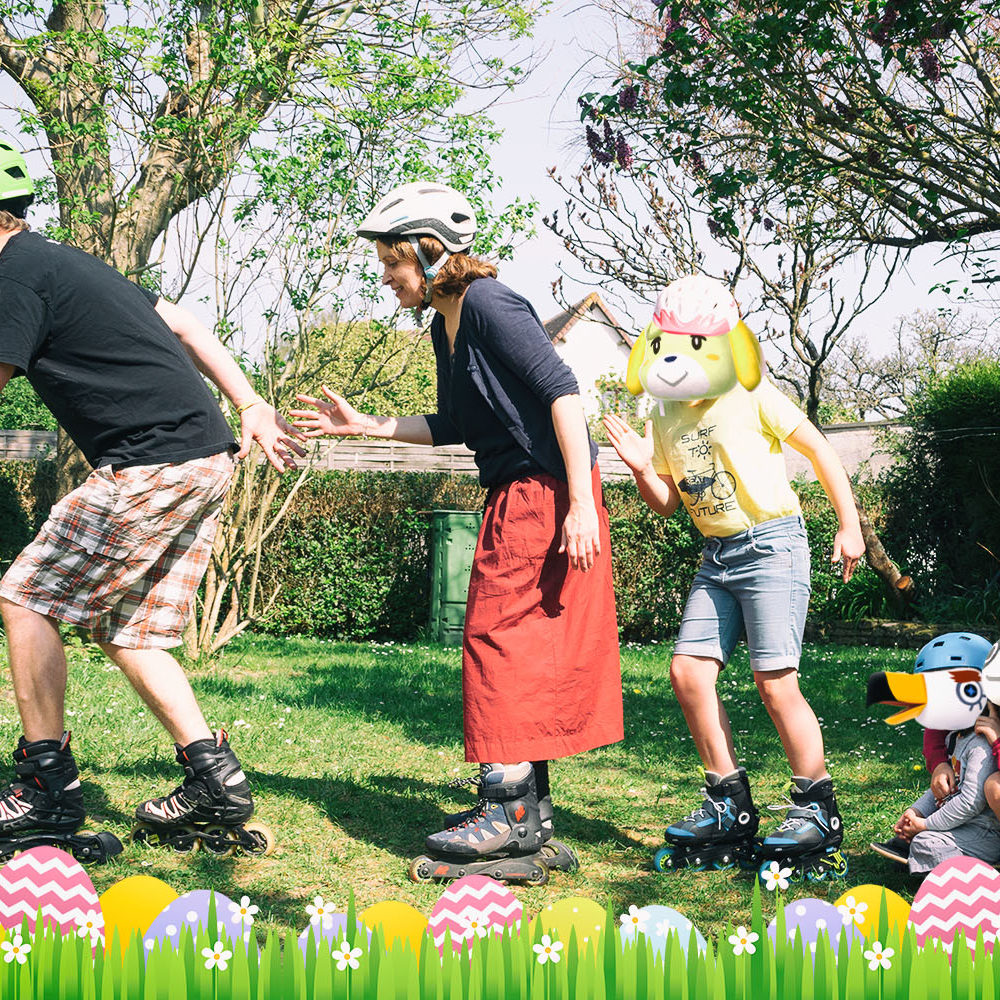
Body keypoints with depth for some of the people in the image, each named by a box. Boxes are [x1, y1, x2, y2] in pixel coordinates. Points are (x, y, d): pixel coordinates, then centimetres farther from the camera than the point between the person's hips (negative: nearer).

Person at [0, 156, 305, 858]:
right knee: (127, 632, 14)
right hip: (209, 459, 10)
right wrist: (251, 409, 19)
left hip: (153, 468, -10)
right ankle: (215, 774, 11)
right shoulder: (66, 260, 22)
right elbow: (184, 325, 21)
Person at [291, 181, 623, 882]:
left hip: (547, 497, -10)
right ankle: (531, 812, 18)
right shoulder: (445, 326, 15)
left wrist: (581, 503, -25)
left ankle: (512, 812, -1)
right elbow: (454, 427, 23)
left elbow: (562, 390, -21)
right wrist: (364, 425, 17)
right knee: (521, 650, 11)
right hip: (514, 498, 10)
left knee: (502, 639, -7)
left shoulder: (489, 305, -14)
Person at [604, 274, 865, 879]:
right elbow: (668, 504, 14)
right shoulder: (665, 419, 10)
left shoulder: (751, 396, -7)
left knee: (775, 680, -12)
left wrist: (850, 528, -3)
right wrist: (642, 469, -6)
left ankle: (819, 813, 2)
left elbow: (821, 450, -1)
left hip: (773, 544, -7)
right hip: (718, 556, 7)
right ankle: (732, 808, 9)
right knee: (689, 672, -3)